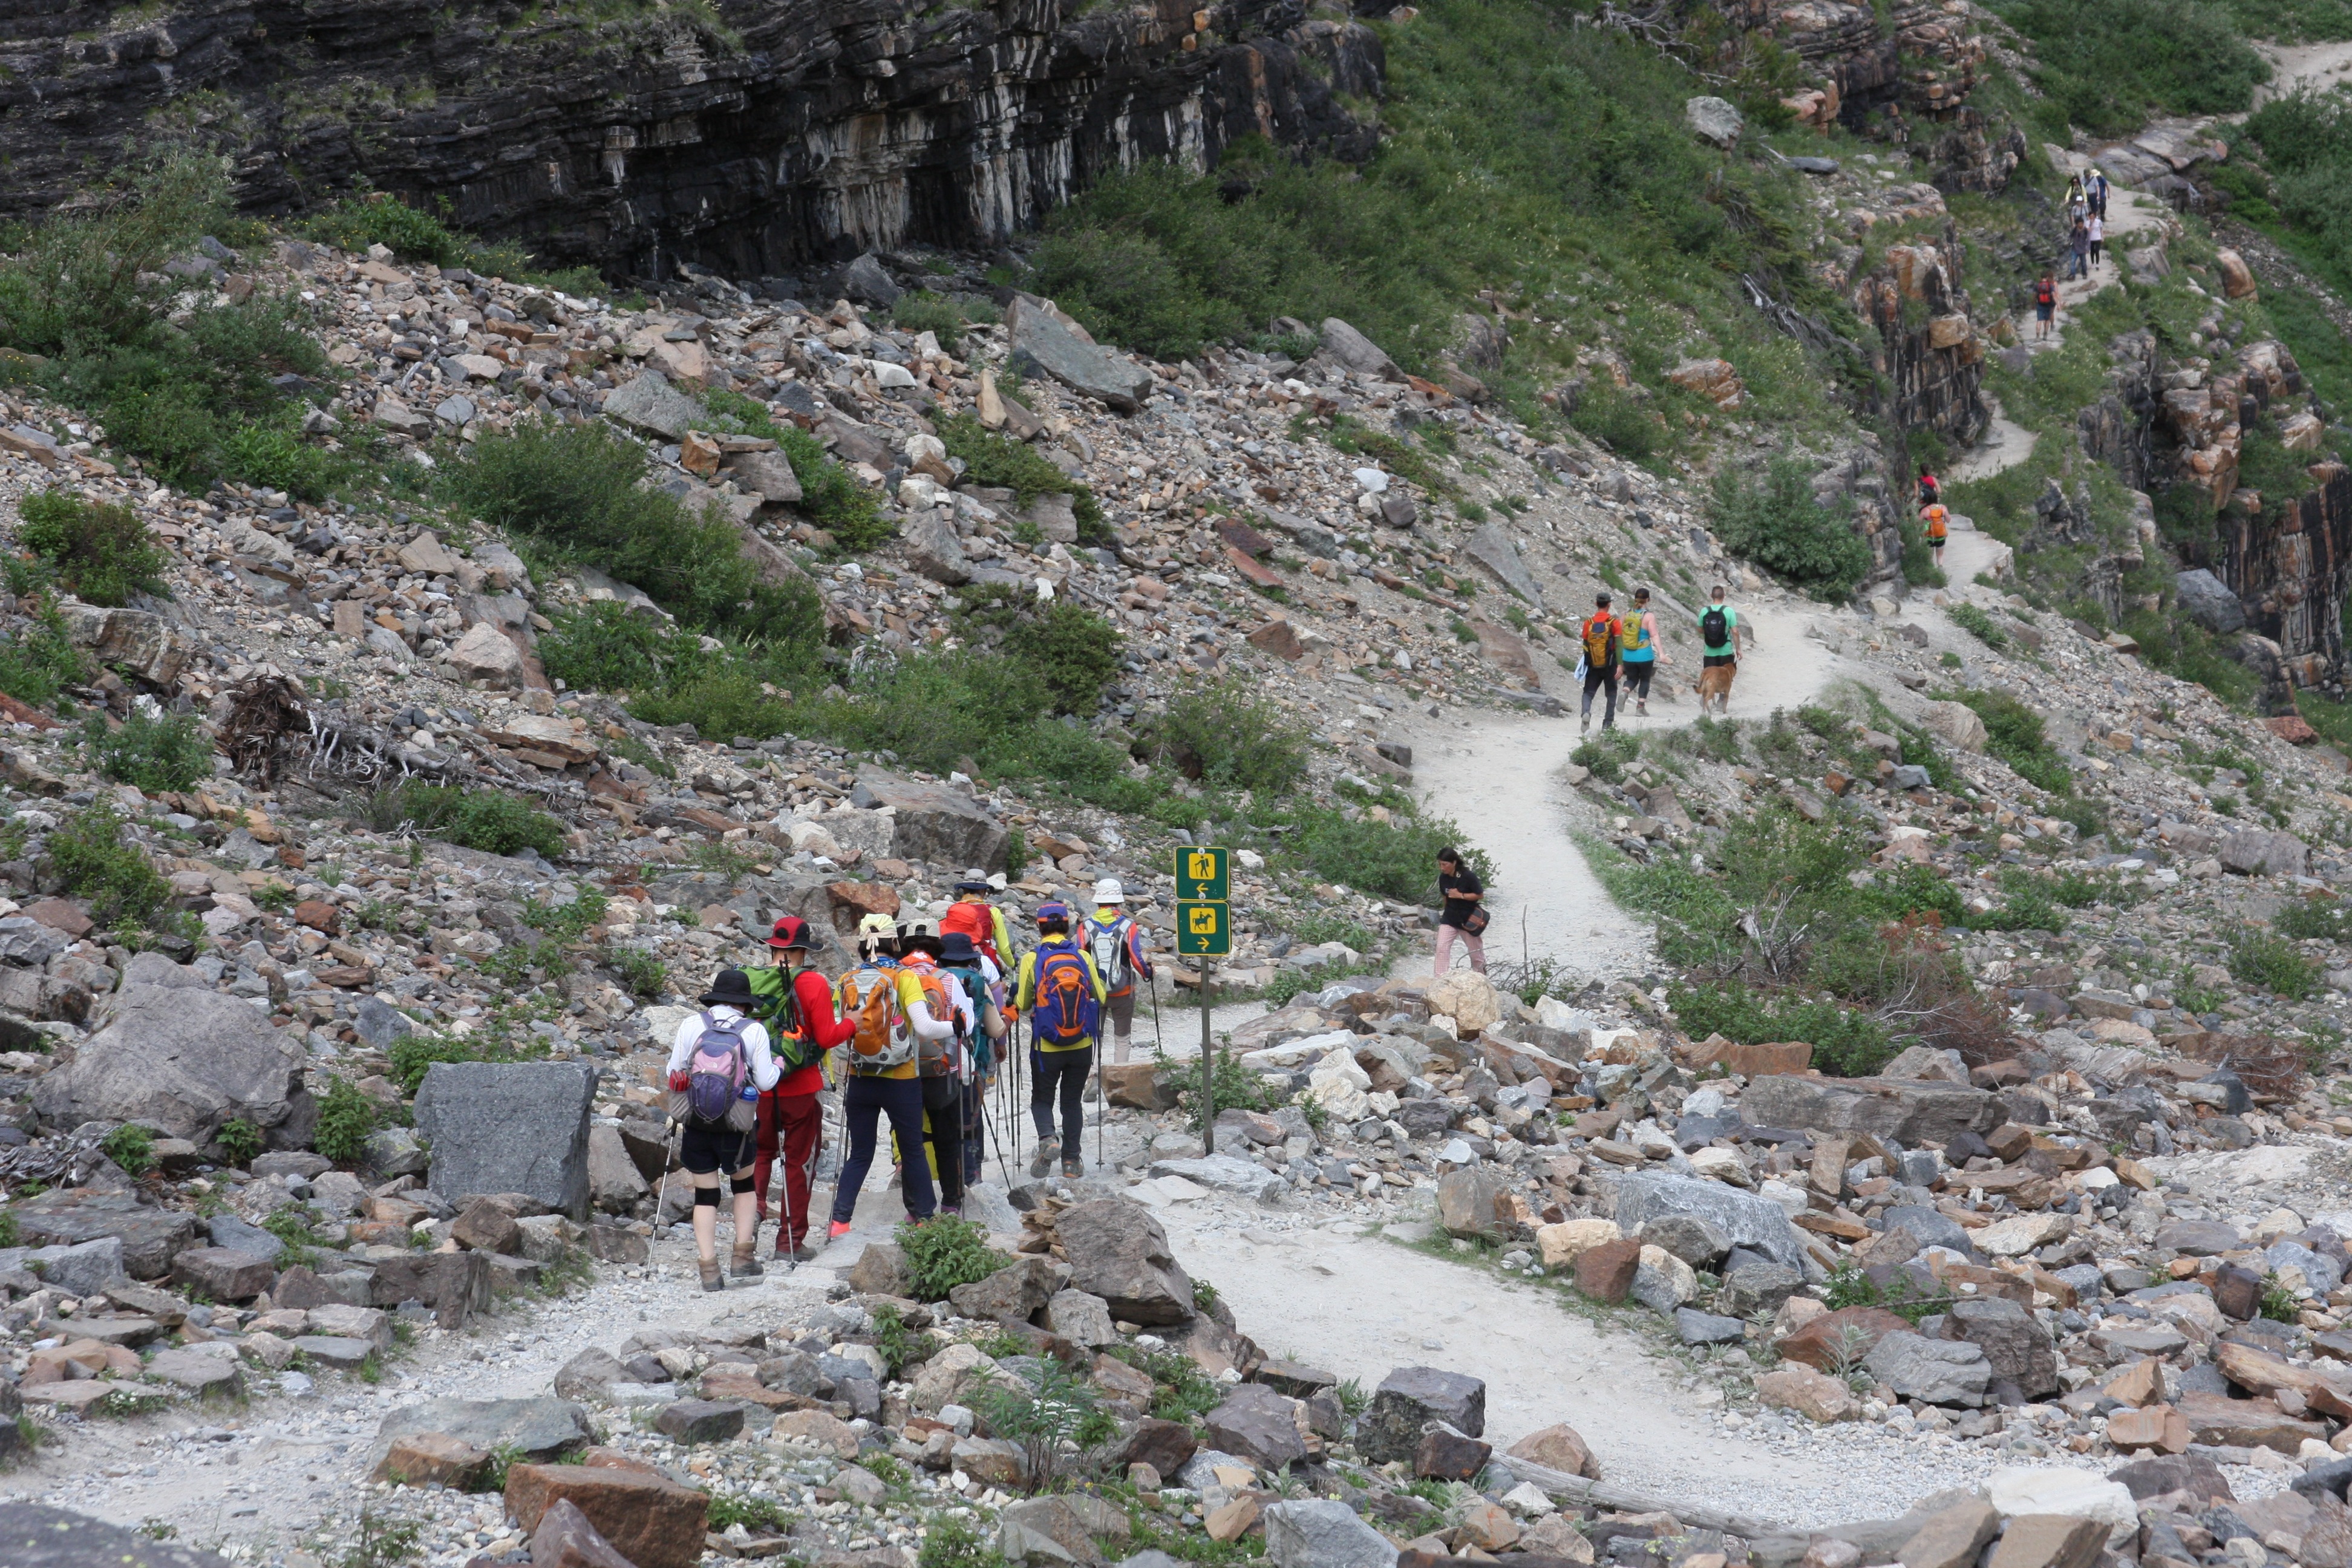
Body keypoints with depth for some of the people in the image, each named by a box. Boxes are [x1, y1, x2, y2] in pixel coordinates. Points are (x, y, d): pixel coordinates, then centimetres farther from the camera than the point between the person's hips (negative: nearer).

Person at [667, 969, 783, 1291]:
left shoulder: (690, 1025, -2)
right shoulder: (754, 1031, -5)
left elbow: (673, 1073, 2)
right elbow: (765, 1082, -4)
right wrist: (777, 1067, 17)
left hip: (694, 1123, 1)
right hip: (737, 1127, -1)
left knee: (705, 1195, 7)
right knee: (744, 1184, 22)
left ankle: (709, 1269, 1)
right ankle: (743, 1258, 16)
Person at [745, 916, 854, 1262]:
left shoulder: (750, 981, -3)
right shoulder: (813, 983, -12)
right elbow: (827, 1038, -13)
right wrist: (850, 1024, 5)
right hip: (801, 1088, -3)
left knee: (759, 1153, 22)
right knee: (799, 1161, 8)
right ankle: (791, 1239, 11)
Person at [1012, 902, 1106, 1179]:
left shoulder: (1031, 959, -8)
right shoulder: (1083, 956, -4)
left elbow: (1023, 1005, -5)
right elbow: (1100, 998, 0)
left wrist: (1015, 996, 18)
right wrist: (1100, 980, 22)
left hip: (1046, 1047, -2)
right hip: (1082, 1046, 2)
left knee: (1042, 1099, 13)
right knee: (1073, 1101, 16)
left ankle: (1047, 1138, -14)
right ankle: (1072, 1159, 14)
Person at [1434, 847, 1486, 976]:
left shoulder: (1468, 877, -19)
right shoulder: (1443, 878, -3)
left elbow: (1480, 895, -14)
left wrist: (1460, 895, -22)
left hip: (1468, 919, -4)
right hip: (1449, 918, 4)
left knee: (1475, 952, 12)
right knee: (1441, 948, -13)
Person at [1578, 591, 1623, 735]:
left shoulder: (1589, 622, 1)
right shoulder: (1614, 622, -6)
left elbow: (1585, 644, 8)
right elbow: (1619, 644, -14)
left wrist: (1586, 663, 22)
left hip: (1593, 665, 1)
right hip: (1610, 664, -1)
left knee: (1588, 692, 5)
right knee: (1611, 693, 15)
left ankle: (1586, 713, -25)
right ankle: (1608, 723, 12)